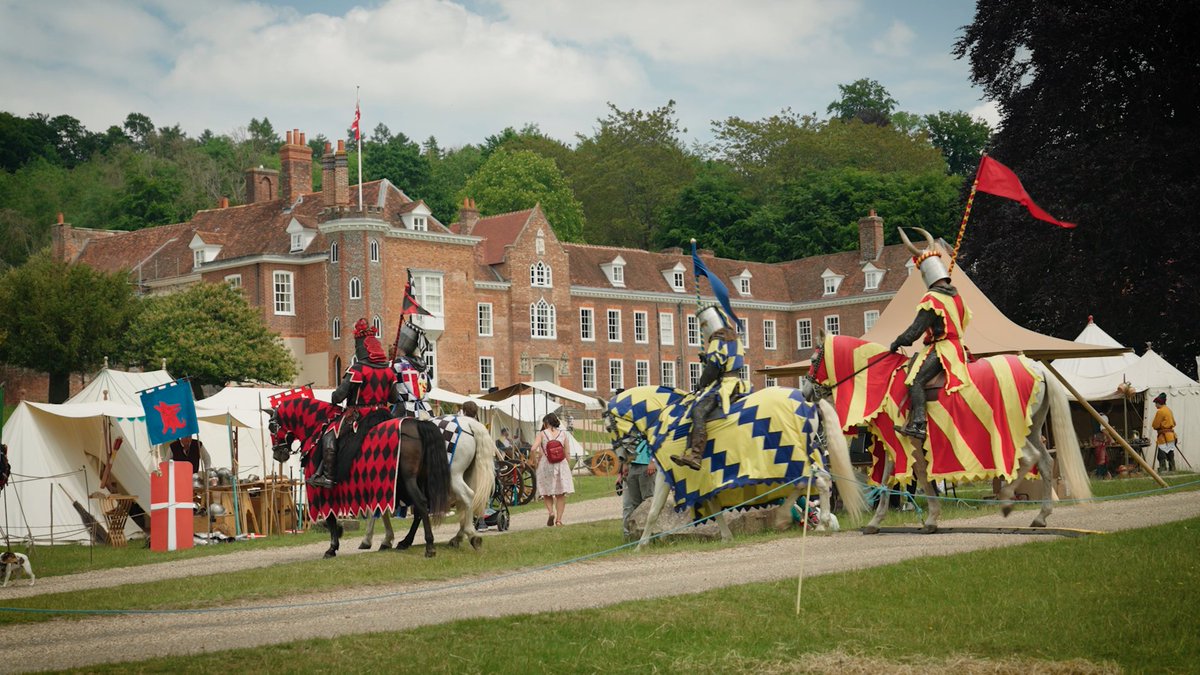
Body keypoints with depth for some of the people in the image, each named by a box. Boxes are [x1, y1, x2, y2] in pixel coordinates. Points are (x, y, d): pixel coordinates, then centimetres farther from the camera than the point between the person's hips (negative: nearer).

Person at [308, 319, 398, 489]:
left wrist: (334, 400, 5)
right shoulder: (389, 371, 5)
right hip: (382, 415, 6)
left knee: (330, 436, 1)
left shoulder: (357, 370, -14)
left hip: (358, 415, -6)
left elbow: (340, 394, -16)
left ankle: (327, 476, -5)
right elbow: (394, 398, 10)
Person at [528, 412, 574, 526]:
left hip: (545, 464, -1)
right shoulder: (563, 434, 6)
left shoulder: (542, 434, -1)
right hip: (561, 464, 1)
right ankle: (559, 519, 1)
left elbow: (533, 449, -14)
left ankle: (550, 511, -10)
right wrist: (569, 467, 13)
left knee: (546, 492, 13)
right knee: (561, 494, 7)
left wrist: (532, 460, 3)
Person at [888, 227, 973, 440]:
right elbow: (965, 319, 26)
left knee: (915, 380, -24)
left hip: (939, 349, -10)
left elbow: (916, 330, -16)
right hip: (957, 347, 10)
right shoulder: (957, 296, 12)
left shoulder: (931, 299, -14)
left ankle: (918, 424, -41)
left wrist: (897, 342, -3)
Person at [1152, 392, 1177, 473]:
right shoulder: (1169, 410, 15)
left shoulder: (1160, 411, -13)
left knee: (1162, 457, -10)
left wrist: (1153, 425, 9)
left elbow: (1155, 425, -11)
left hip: (1164, 437, -9)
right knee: (1170, 456, 12)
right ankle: (1172, 471, 13)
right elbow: (1173, 423, 23)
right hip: (1171, 435, 9)